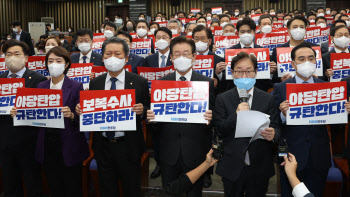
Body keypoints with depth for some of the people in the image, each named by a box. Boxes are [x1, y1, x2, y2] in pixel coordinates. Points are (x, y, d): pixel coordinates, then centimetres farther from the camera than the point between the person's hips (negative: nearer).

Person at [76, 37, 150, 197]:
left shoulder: (140, 82, -5)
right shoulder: (95, 83, 4)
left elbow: (148, 112, -1)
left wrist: (141, 110, -23)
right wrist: (80, 110, -13)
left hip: (128, 147, -2)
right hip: (103, 146, 3)